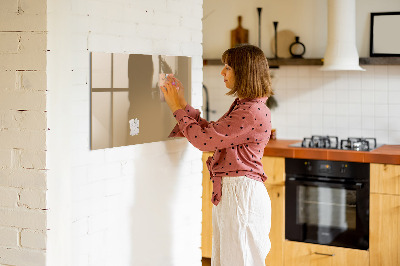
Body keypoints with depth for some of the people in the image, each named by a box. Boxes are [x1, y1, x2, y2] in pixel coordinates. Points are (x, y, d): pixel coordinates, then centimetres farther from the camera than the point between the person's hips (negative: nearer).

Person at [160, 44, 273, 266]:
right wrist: (183, 104, 14)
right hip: (228, 192, 10)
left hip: (242, 193, -10)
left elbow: (204, 139, -19)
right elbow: (211, 132, 17)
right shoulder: (242, 106, 14)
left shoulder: (253, 112, -20)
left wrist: (177, 108, -7)